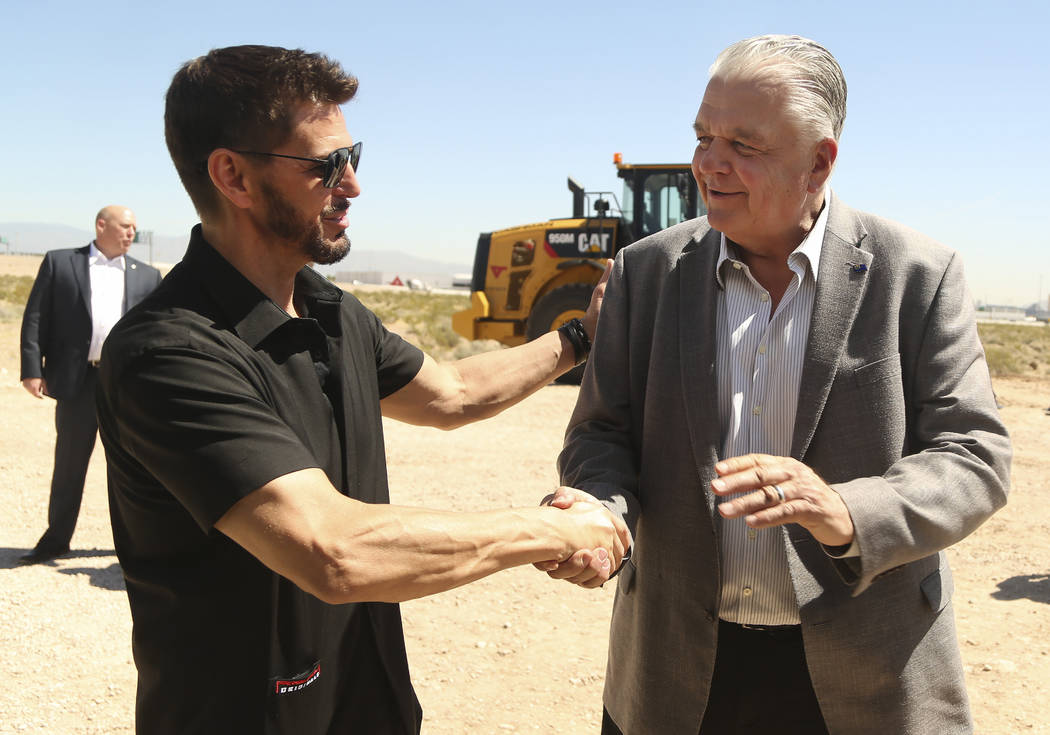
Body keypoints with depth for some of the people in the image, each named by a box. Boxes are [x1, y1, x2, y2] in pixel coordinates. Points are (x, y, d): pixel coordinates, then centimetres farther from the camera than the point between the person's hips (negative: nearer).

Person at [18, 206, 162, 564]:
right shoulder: (59, 262, 6)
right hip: (77, 380, -1)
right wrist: (32, 368, -7)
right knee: (68, 464, 9)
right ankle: (56, 539, 23)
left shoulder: (147, 275, 12)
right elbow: (35, 317, 2)